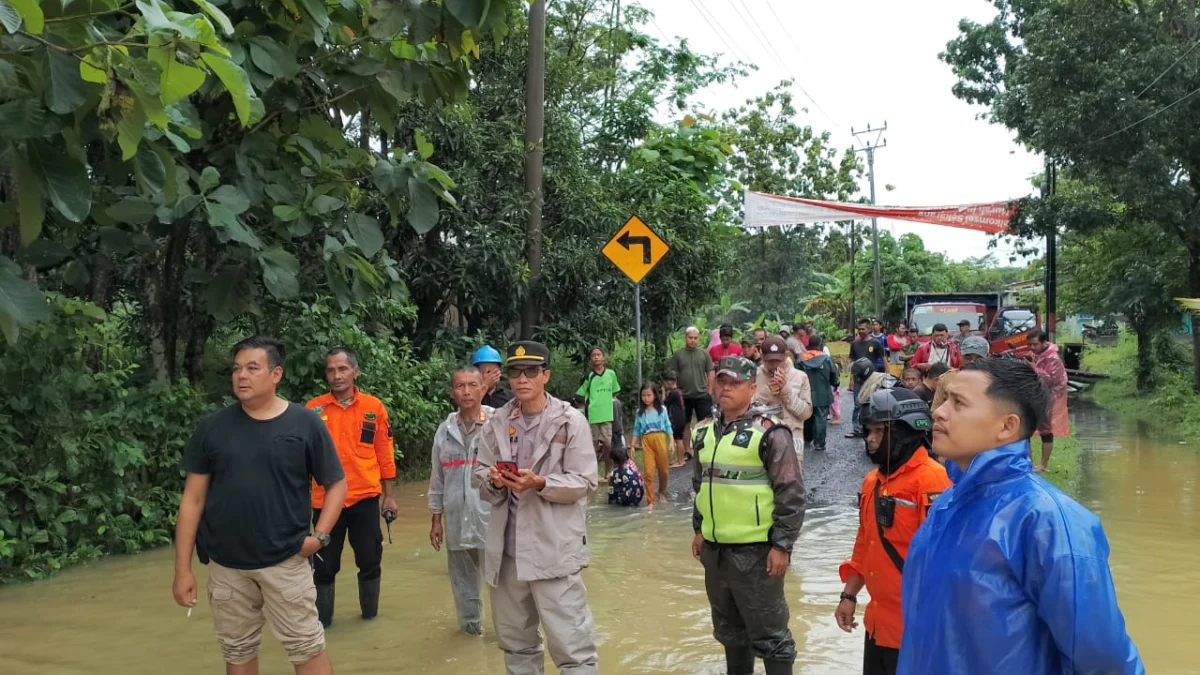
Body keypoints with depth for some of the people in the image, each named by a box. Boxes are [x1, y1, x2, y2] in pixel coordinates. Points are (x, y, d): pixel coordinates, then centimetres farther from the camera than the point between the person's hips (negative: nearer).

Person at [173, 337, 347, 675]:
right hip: (225, 565, 2)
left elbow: (336, 483, 2)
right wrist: (183, 568, 1)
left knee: (307, 648, 4)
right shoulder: (212, 427, 0)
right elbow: (193, 499, 3)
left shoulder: (305, 424, -5)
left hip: (286, 561, -2)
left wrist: (320, 535, -12)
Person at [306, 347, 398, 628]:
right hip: (325, 499, -1)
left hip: (365, 498, 1)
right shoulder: (313, 409, -2)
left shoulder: (374, 407, 0)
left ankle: (370, 614, 28)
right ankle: (321, 621, 22)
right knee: (324, 565, 8)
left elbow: (385, 454, 4)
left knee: (370, 561, 10)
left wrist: (389, 495, 5)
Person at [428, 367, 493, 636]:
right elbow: (437, 477, 12)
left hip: (492, 519, -4)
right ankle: (470, 624, 31)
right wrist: (436, 519, 13)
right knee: (462, 580, 15)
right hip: (456, 521, 4)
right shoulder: (445, 430, 7)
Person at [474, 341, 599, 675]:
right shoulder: (496, 424, 7)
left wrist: (540, 483, -20)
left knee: (570, 643, -5)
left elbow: (584, 482, -7)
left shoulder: (571, 421, -4)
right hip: (507, 548, 5)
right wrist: (494, 481, -13)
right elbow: (479, 475, 9)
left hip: (554, 547, -4)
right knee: (515, 640, 19)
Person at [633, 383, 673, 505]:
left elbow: (668, 426, 5)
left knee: (664, 469, 8)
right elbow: (637, 430, 12)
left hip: (660, 439, 0)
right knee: (649, 472, -3)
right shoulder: (640, 412, 7)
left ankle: (662, 492, 34)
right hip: (646, 441, 0)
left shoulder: (662, 409, 3)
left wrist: (671, 441, -2)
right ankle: (650, 501, 2)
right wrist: (633, 445, 7)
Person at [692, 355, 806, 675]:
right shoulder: (705, 433, 9)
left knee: (768, 632, 2)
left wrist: (781, 546, -15)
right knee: (729, 628, 20)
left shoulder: (769, 434, -12)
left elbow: (791, 494, -13)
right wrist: (699, 529, 19)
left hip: (754, 550, -7)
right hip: (714, 549, 7)